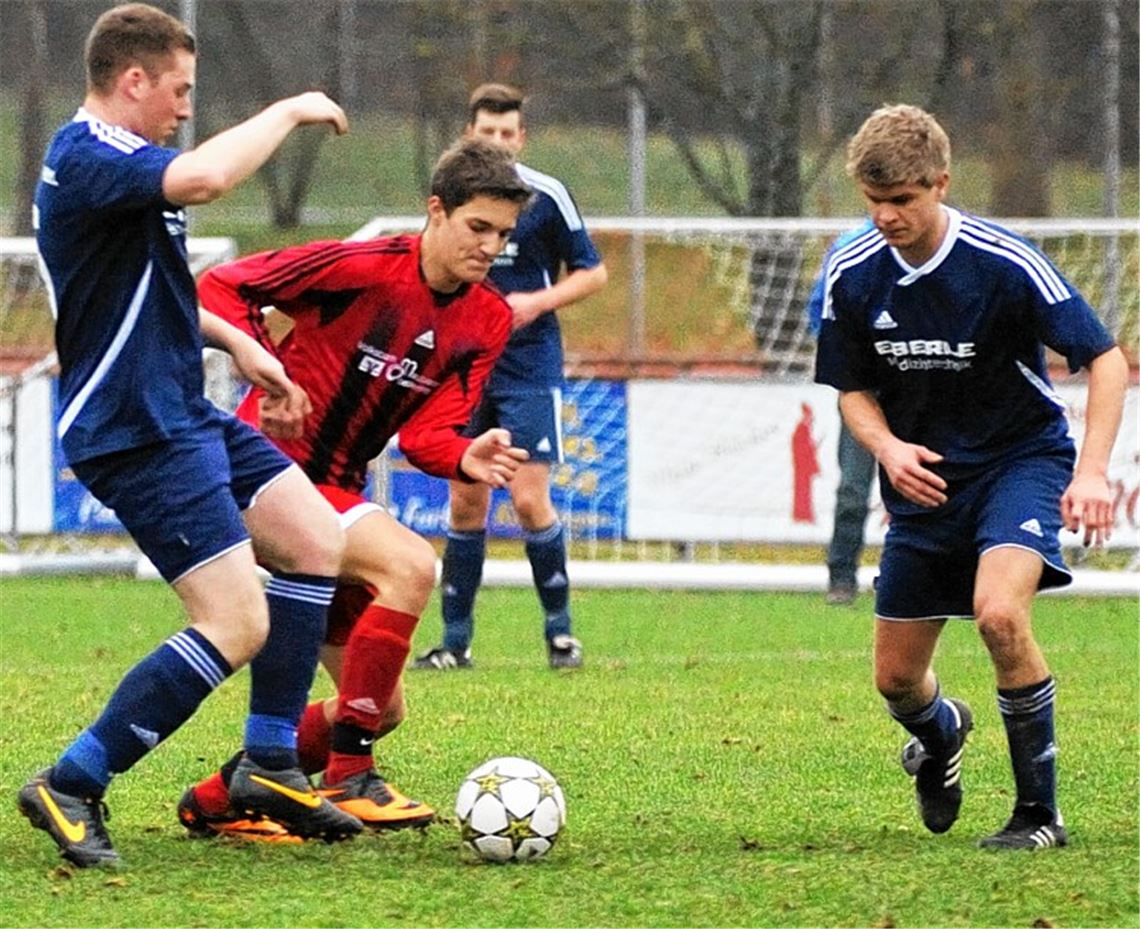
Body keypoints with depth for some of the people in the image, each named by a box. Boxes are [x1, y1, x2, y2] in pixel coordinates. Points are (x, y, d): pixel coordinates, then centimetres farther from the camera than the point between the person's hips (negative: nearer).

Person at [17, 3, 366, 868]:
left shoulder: (110, 158, 16)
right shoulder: (86, 157, -19)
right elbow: (201, 178, -38)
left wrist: (237, 342, 26)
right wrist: (291, 110, -23)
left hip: (185, 415, 11)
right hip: (138, 432, -11)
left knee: (319, 546, 13)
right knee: (236, 627, -14)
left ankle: (269, 765, 18)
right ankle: (70, 787, -8)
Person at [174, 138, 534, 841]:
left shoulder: (488, 322, 4)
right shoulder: (362, 268, -14)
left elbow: (426, 434, -3)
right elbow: (221, 288, -9)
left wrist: (468, 460, -25)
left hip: (337, 491, 8)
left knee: (382, 709, 6)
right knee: (410, 565, -31)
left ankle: (219, 801, 18)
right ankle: (348, 777, -26)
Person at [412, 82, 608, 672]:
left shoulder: (545, 196, -5)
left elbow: (592, 272, -1)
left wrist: (538, 303, -14)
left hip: (529, 366, -4)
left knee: (529, 499, -11)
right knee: (465, 501, 4)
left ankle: (559, 629, 4)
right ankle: (456, 640, 10)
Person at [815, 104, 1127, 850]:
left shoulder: (1005, 263, -20)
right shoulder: (853, 276, -8)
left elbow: (1106, 359, -15)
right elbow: (853, 388, 6)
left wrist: (1093, 472, -27)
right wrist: (887, 447, -16)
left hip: (1019, 458, -4)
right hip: (924, 479, 4)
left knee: (999, 612, -31)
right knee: (897, 678, 7)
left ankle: (1040, 810, -16)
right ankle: (940, 734, 47)